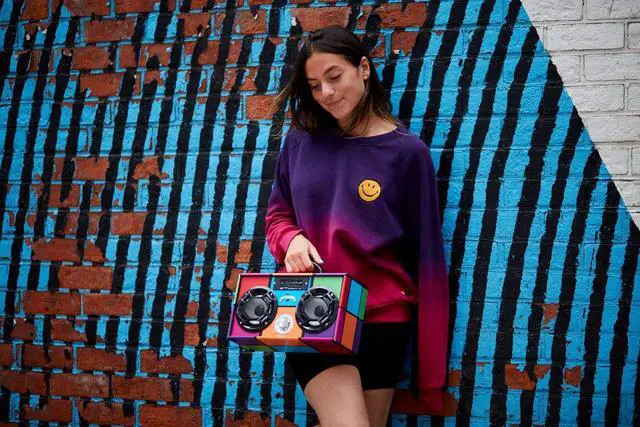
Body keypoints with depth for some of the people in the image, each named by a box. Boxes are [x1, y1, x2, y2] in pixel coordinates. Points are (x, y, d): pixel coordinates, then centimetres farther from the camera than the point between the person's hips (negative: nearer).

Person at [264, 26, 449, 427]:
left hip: (380, 319, 0)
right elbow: (278, 215, 16)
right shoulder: (301, 140, 4)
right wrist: (292, 240, -10)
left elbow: (425, 256, -3)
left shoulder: (407, 152, -4)